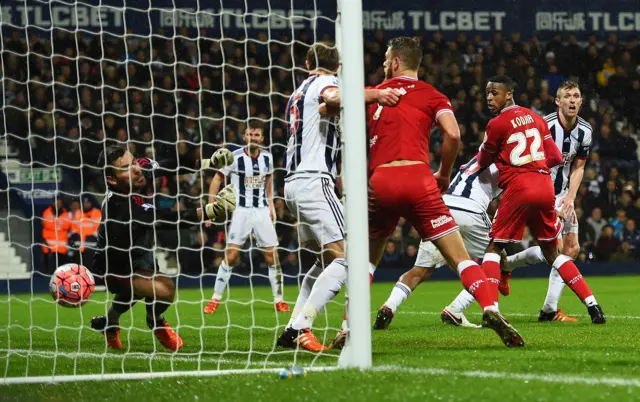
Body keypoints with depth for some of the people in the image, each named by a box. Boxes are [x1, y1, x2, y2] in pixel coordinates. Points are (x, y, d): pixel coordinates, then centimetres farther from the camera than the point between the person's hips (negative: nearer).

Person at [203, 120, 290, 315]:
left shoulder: (267, 157, 4)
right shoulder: (235, 157, -9)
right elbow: (217, 180, -2)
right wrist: (211, 207, -8)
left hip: (262, 211, 4)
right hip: (241, 211, -4)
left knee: (272, 256, 0)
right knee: (230, 256, -10)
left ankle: (279, 301, 10)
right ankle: (215, 300, 0)